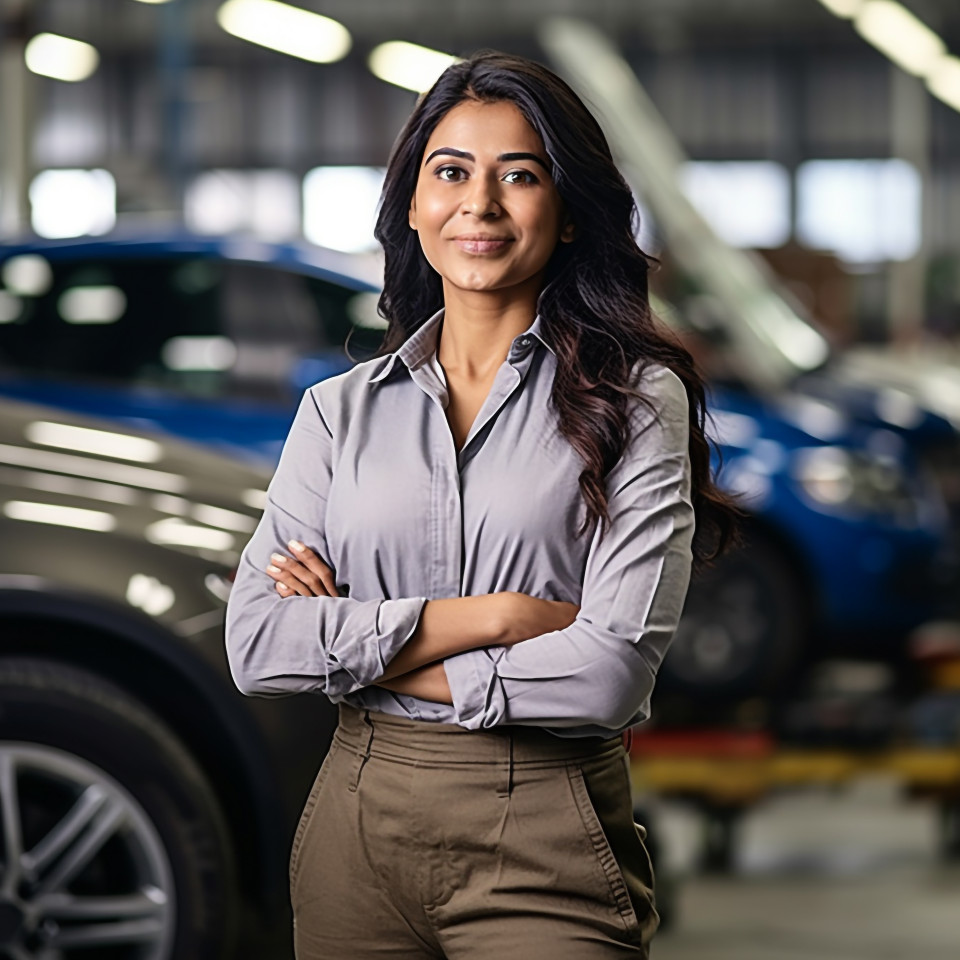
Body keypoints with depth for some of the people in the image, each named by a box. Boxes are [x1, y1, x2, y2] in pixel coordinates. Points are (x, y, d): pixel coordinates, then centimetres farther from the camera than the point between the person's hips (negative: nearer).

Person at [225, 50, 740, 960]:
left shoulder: (635, 399, -4)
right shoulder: (341, 408, 6)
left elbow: (612, 672, -14)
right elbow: (255, 644, -4)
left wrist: (355, 650, -8)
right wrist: (496, 616, -13)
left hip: (546, 850, -3)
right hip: (356, 828, 3)